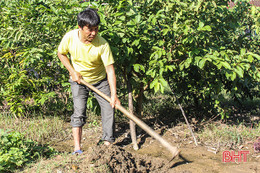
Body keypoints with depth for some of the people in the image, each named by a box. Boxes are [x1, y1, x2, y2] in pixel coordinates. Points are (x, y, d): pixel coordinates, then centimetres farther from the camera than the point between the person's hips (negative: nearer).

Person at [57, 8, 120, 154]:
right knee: (79, 112, -9)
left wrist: (114, 94, -35)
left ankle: (108, 143, 8)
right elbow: (61, 53, -1)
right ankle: (77, 148, -5)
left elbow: (110, 69, -28)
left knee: (109, 108, -4)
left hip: (100, 80, 0)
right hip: (79, 80, 0)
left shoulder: (102, 44, -28)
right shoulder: (70, 37, -22)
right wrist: (72, 71, -13)